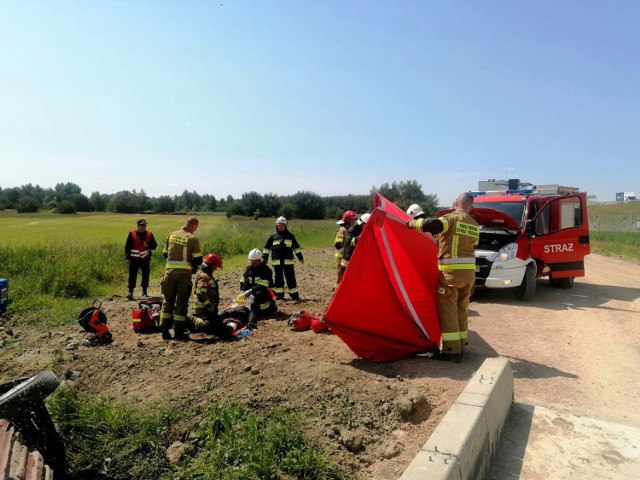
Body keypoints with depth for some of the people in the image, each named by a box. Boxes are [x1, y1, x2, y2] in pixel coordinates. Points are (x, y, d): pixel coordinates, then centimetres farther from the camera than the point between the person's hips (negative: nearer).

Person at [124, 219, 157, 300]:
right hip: (134, 259, -2)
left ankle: (144, 292, 20)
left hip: (145, 259, 3)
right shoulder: (132, 234, -1)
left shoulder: (149, 234, 5)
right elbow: (127, 246, -1)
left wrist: (147, 245, -15)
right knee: (132, 275, -3)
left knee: (146, 275, 8)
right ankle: (130, 292, 1)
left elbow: (154, 245, 5)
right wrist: (128, 257, -5)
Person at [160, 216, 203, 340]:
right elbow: (198, 260, -10)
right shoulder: (192, 239, -8)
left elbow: (165, 254, 14)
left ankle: (165, 331, 16)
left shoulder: (171, 235, 7)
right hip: (184, 273, -4)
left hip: (169, 272, 4)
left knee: (168, 301, 13)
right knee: (182, 302, 5)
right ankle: (178, 332, 8)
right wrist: (193, 264, 11)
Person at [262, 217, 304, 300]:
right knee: (278, 278, 7)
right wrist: (264, 258, 6)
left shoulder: (290, 236, 7)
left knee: (290, 278, 0)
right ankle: (279, 295, 16)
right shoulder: (273, 237, 8)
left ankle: (294, 295, 5)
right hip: (277, 262, 1)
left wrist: (300, 258, 10)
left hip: (288, 261, -1)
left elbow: (296, 247, 12)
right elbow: (266, 248, 12)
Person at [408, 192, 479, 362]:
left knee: (448, 309, 0)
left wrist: (414, 223, -10)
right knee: (462, 308, 17)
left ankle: (451, 350, 2)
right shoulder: (474, 225, 13)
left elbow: (432, 225, -27)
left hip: (451, 271, -7)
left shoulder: (451, 218, -9)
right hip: (469, 271, 7)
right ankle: (460, 346, 24)